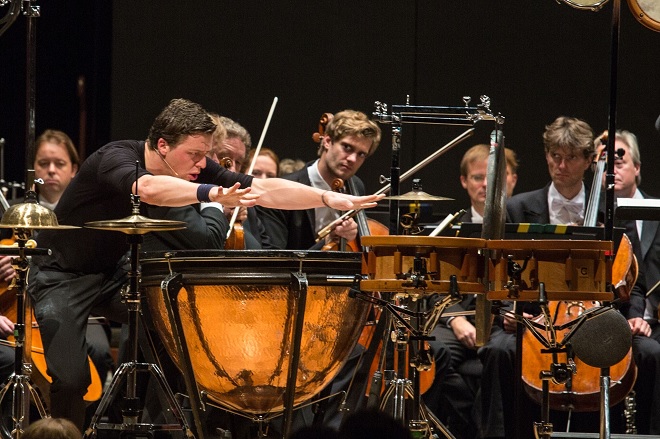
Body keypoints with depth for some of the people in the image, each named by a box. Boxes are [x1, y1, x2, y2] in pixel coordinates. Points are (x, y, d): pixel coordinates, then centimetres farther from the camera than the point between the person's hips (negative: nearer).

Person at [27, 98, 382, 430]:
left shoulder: (193, 170, -10)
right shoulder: (115, 158, -29)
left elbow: (264, 189, -13)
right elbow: (146, 188, -53)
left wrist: (330, 198, -25)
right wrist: (214, 193, -65)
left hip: (113, 271, 6)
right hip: (63, 274, -6)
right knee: (71, 378, -21)